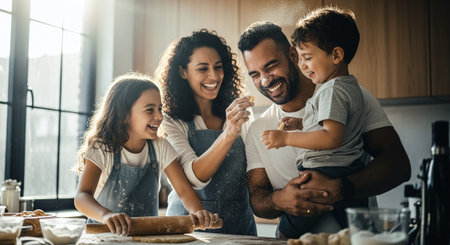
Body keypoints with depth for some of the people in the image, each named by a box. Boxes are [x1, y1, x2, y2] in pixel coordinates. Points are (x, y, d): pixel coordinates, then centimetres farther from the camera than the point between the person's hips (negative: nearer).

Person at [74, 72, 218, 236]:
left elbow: (184, 189, -2)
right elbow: (82, 197, -22)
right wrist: (106, 215, -43)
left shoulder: (160, 148, 2)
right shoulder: (101, 149, -9)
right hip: (106, 236, -3)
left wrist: (199, 212, -25)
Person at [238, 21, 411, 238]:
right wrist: (278, 201, -18)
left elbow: (398, 164, -8)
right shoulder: (257, 131, 7)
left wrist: (339, 188, -24)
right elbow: (256, 197, 5)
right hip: (293, 238, 3)